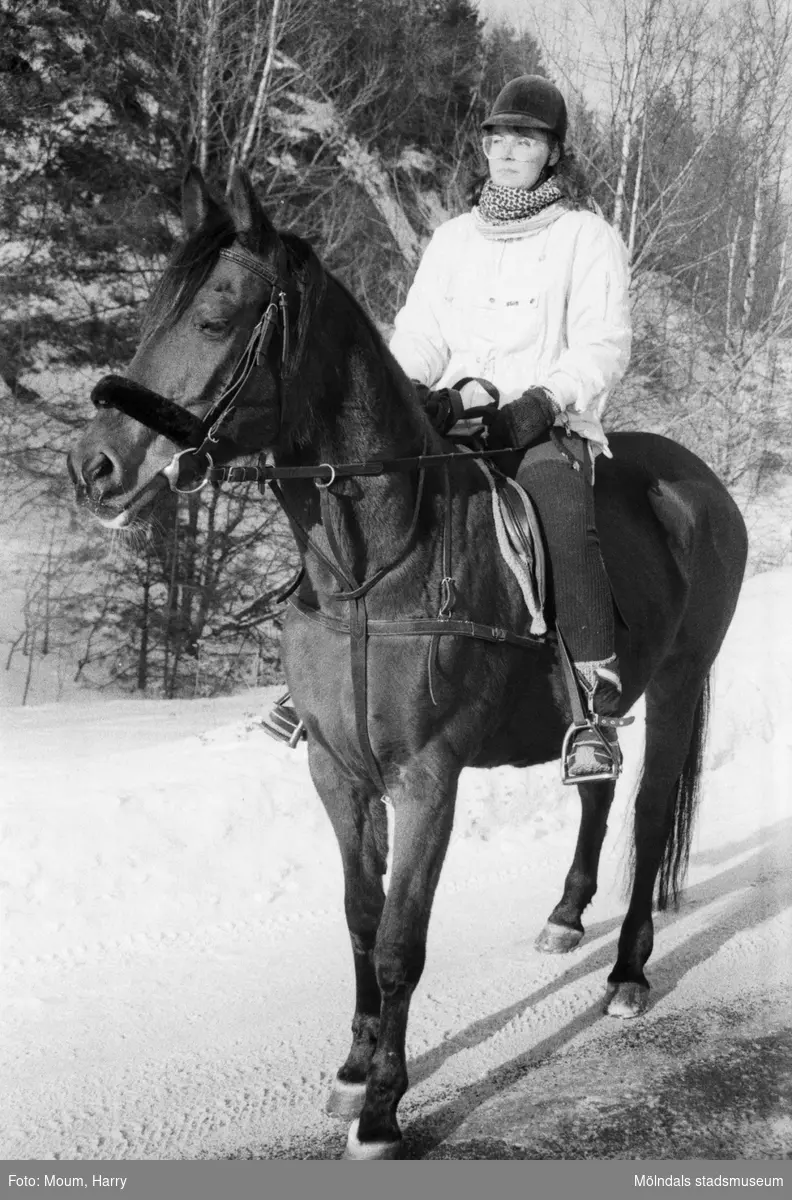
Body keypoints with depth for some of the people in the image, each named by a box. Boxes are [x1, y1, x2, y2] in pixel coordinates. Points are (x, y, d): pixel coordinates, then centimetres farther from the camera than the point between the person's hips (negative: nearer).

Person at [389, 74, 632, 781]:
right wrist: (409, 388, -9)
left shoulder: (588, 237, 6)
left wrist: (543, 400, -22)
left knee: (563, 511, -37)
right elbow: (420, 332, 14)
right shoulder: (454, 238, 21)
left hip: (550, 425, -5)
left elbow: (602, 349, -4)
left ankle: (598, 709, -38)